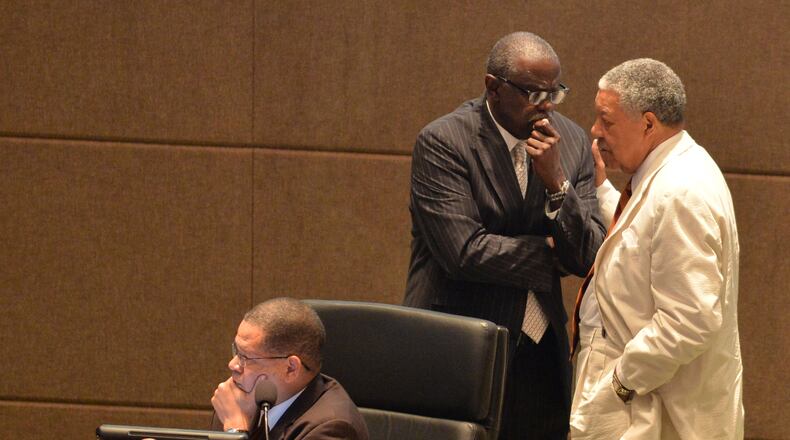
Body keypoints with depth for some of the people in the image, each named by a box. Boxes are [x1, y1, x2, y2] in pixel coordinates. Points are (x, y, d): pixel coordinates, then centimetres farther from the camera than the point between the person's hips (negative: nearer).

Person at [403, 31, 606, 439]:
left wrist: (556, 182, -16)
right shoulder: (442, 142, -11)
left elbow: (591, 257, -1)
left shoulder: (571, 142, 4)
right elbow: (465, 252, -20)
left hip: (542, 358, 5)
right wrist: (551, 253, -7)